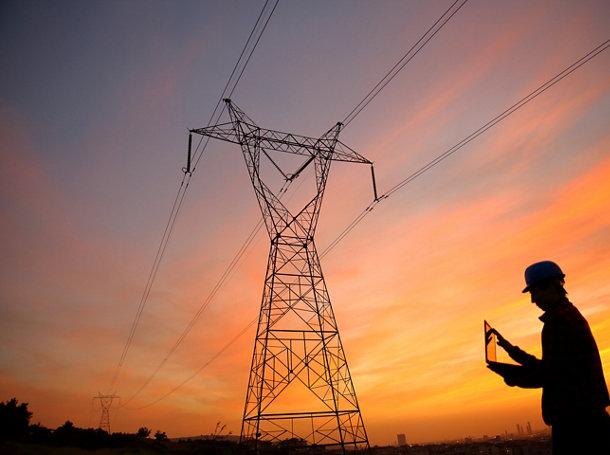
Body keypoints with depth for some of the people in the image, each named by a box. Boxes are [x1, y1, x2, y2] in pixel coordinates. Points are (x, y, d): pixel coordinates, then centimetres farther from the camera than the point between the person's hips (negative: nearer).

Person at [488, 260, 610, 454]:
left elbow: (551, 373, -20)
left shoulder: (559, 318, -16)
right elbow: (555, 367, 21)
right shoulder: (571, 314, 17)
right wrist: (513, 350, 19)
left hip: (577, 422, -10)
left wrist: (510, 375, -9)